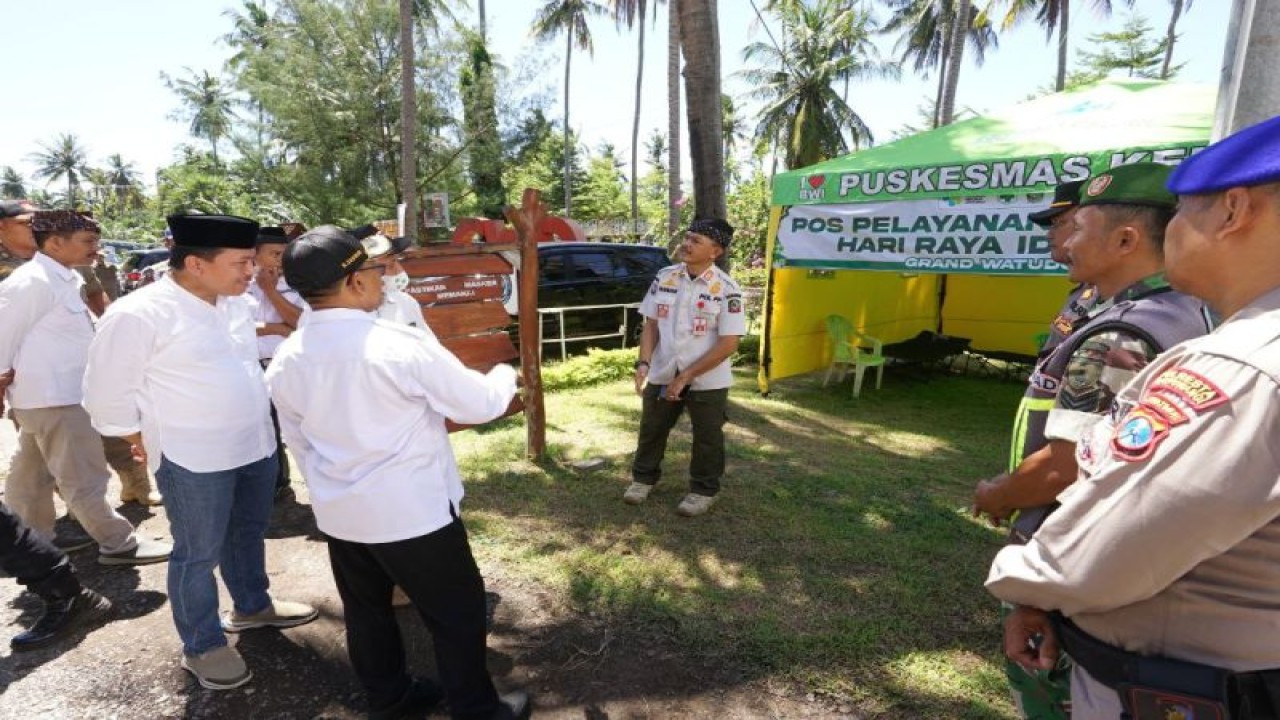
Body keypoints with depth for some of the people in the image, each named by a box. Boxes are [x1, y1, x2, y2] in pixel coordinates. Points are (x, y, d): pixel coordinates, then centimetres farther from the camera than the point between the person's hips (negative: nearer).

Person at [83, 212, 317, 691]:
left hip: (255, 445, 7)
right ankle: (202, 647, 28)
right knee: (199, 553, 8)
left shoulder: (233, 303, 3)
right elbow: (108, 395, -11)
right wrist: (148, 442, -2)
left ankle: (252, 605, 44)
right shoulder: (138, 315, -18)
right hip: (193, 459, -7)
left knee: (249, 533, 22)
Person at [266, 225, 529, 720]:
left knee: (365, 609, 24)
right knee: (456, 611, 12)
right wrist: (505, 375, 7)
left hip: (337, 512, 7)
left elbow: (297, 440, 10)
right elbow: (479, 404, -14)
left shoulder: (285, 361, -2)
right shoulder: (402, 344, -23)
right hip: (414, 510, -7)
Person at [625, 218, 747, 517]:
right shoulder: (664, 277, -2)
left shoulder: (726, 289, -16)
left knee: (707, 438, 12)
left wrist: (686, 376, -19)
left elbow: (728, 344, -17)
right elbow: (651, 325, 4)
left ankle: (703, 490, 33)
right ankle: (643, 478, 40)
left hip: (707, 381, -4)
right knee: (651, 429, 18)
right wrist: (643, 363, -10)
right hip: (662, 374, 4)